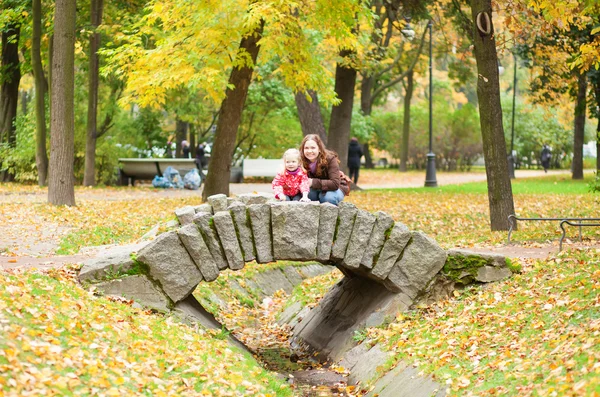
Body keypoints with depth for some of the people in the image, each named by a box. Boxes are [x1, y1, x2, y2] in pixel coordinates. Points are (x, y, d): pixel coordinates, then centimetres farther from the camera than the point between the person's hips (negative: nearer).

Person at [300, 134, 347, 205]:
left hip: (335, 188, -3)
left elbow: (335, 183, -32)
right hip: (318, 189, 3)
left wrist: (313, 182, -34)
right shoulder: (302, 162, -14)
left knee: (329, 197, -35)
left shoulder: (330, 159, -24)